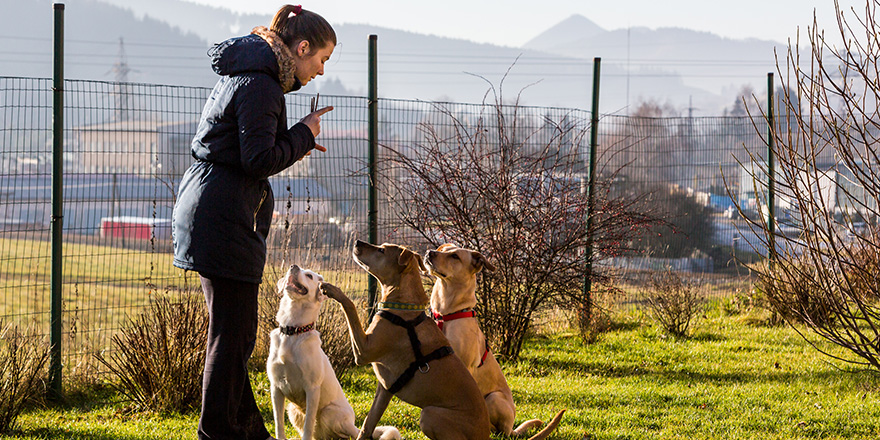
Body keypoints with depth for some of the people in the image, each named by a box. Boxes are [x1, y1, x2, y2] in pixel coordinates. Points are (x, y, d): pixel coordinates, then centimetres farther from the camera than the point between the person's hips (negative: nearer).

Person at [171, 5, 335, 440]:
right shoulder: (259, 85, -14)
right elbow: (259, 160, -21)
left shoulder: (244, 75, 18)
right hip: (224, 219, -11)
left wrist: (296, 142, 13)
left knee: (236, 333, 15)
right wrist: (303, 135, -7)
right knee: (232, 333, -5)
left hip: (208, 212, 11)